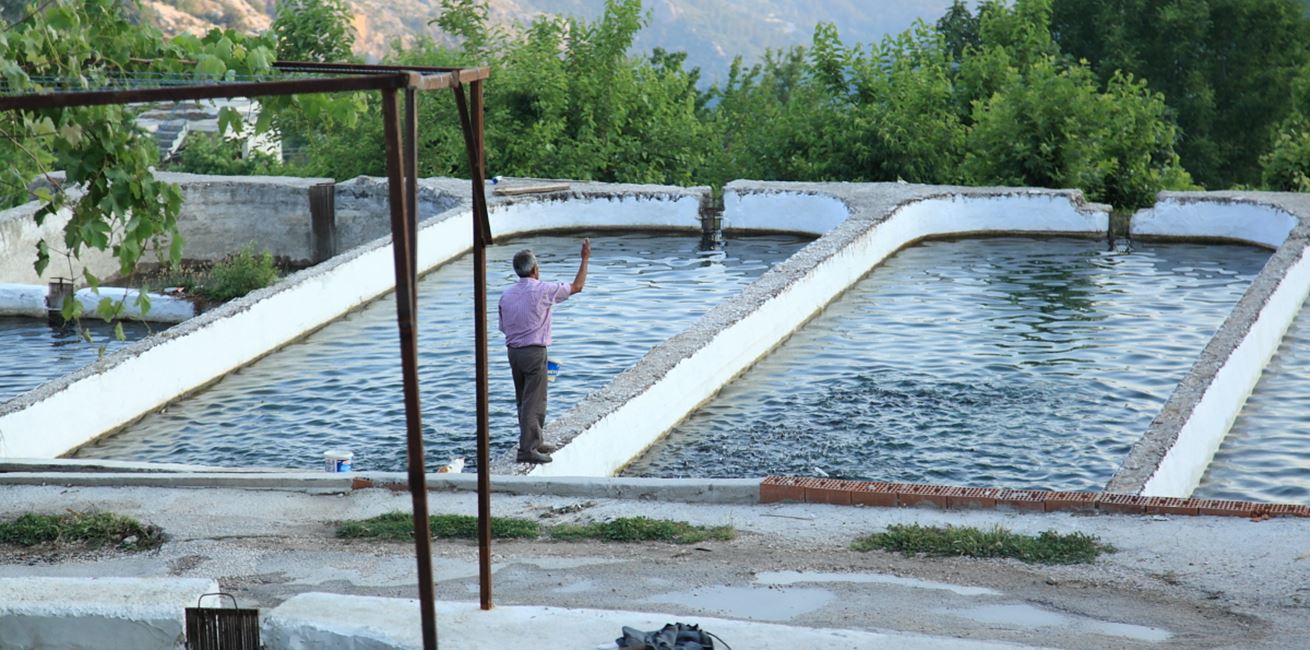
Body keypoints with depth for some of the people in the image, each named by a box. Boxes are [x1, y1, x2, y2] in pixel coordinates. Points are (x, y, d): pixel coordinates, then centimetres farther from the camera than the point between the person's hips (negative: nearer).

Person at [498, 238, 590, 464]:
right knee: (534, 402, -5)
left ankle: (535, 442, 27)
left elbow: (504, 327, 13)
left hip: (513, 351, 7)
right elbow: (577, 287, -1)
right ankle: (527, 449, -9)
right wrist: (585, 259, 10)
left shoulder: (506, 295, 6)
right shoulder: (542, 290, -11)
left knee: (524, 401, 16)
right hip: (534, 352, -7)